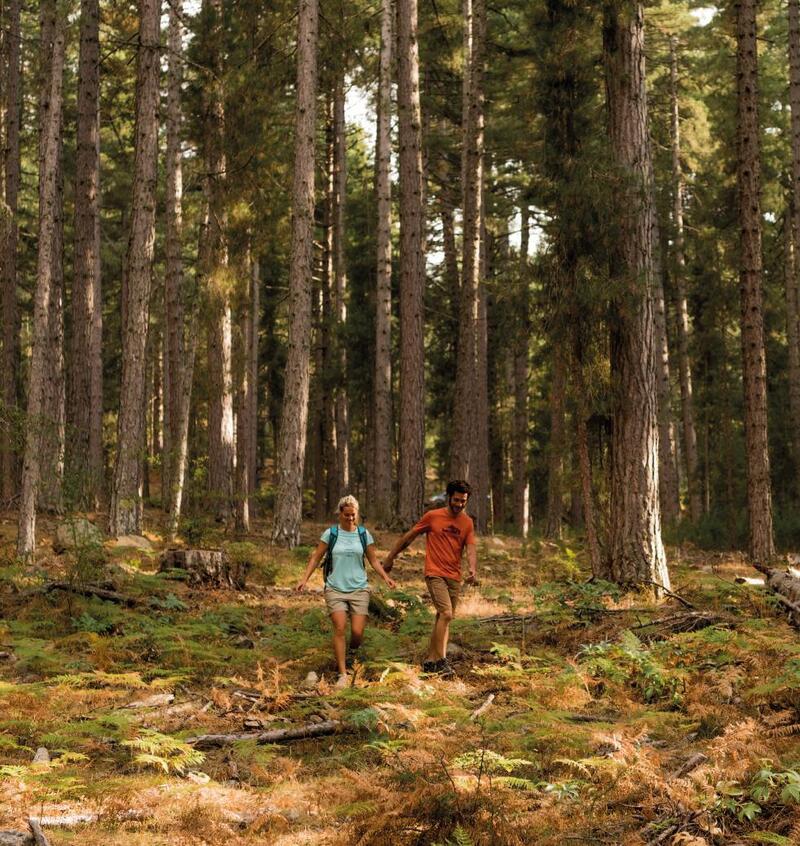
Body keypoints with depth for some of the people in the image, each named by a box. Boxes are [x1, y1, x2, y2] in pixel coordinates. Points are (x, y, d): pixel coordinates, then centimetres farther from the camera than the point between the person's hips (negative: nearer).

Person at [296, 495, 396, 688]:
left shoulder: (364, 534, 6)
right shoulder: (330, 534, 1)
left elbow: (373, 560, 12)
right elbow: (316, 558, 6)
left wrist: (385, 577, -2)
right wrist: (304, 579, -4)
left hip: (359, 589, 1)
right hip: (335, 589, -1)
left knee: (357, 632, -7)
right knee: (339, 628, -13)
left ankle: (352, 651, 29)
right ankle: (342, 674, -7)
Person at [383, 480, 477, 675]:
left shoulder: (467, 522, 6)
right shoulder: (432, 516, -4)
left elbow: (470, 549, -3)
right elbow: (409, 537, 5)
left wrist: (473, 569, -24)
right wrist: (390, 558, 10)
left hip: (454, 577, 5)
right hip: (435, 574, -5)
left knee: (443, 619, 8)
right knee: (446, 614, -18)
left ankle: (430, 660, 17)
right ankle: (441, 660, -14)